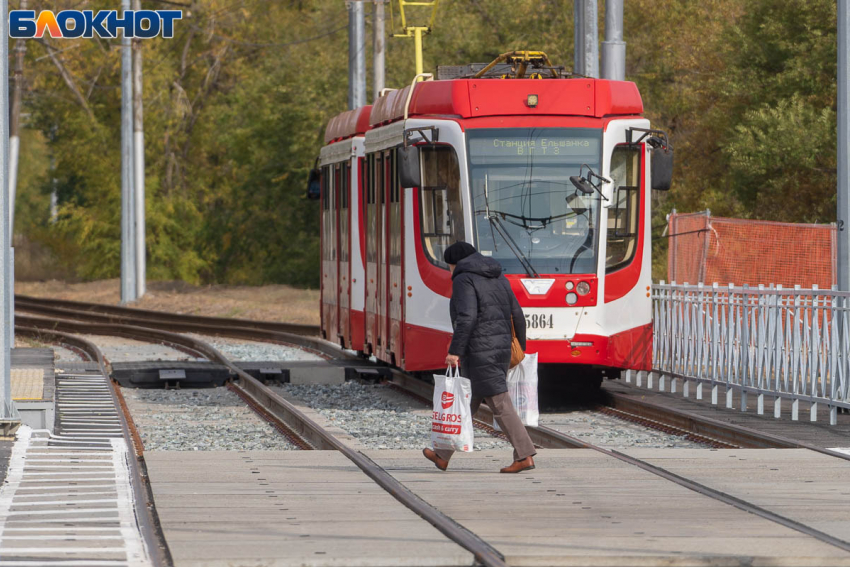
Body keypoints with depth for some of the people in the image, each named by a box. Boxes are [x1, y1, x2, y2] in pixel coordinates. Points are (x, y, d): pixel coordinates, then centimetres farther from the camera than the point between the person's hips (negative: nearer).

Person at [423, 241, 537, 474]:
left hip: (479, 353, -8)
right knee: (468, 403, 13)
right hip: (501, 348, 8)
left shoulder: (464, 280, -9)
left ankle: (524, 457, -8)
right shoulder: (498, 278, 16)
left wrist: (455, 350, -21)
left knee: (500, 406, -6)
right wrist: (522, 349, 23)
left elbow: (467, 317, -22)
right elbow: (517, 314, 15)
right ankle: (443, 456, 19)